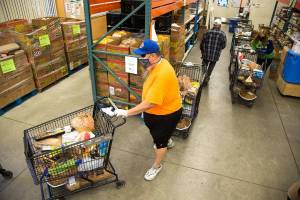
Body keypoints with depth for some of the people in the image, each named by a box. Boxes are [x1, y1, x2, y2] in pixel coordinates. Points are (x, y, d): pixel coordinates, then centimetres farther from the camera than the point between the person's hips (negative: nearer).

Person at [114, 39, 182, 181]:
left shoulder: (162, 74, -37)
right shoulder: (157, 65, -6)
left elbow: (150, 103, -38)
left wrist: (127, 113, -34)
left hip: (166, 113, -9)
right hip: (154, 111, 9)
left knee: (160, 141, 12)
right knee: (158, 133, 32)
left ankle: (157, 166, 36)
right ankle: (168, 141, 64)